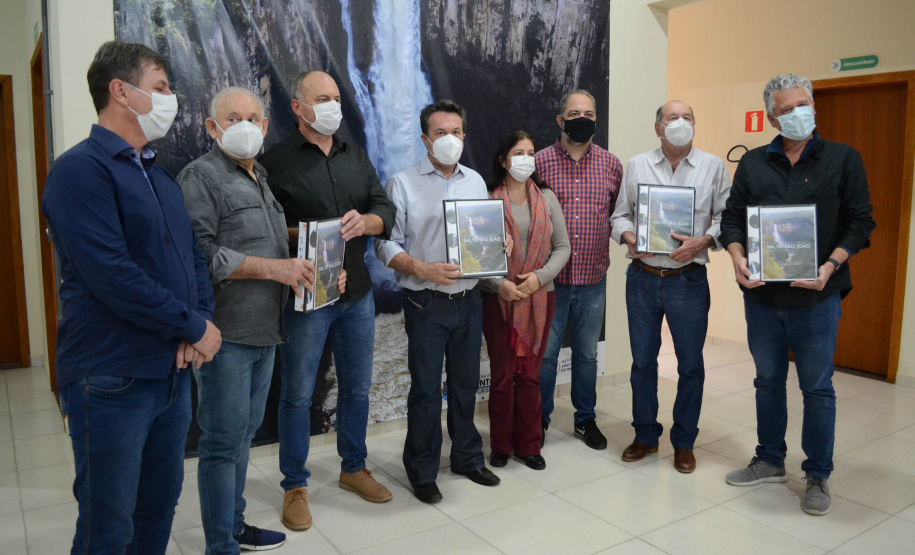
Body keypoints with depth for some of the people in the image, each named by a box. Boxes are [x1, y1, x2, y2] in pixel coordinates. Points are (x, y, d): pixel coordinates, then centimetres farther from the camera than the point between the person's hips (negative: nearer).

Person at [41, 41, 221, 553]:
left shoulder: (160, 176, 15)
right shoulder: (82, 169, -12)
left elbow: (195, 255, 14)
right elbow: (112, 275, -23)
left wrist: (201, 319, -5)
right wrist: (195, 329, -15)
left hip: (173, 372, 8)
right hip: (112, 381, -8)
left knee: (160, 509, 19)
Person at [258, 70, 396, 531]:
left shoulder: (356, 157, 12)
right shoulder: (277, 160, -5)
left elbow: (386, 209, 7)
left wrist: (366, 221, -14)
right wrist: (299, 235, -24)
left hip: (358, 292, 6)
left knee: (357, 387, 16)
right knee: (298, 394, 5)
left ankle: (354, 467, 35)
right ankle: (294, 486, 22)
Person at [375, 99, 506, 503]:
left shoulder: (475, 181, 12)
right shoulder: (403, 183, -4)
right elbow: (386, 245, -8)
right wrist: (422, 269, -22)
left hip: (469, 299, 5)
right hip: (427, 302, -4)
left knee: (466, 382, 16)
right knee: (426, 389, 3)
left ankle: (468, 458, 34)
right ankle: (422, 472, 21)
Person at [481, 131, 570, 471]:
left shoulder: (546, 197, 9)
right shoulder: (487, 198, -2)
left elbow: (562, 247, 6)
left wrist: (540, 276, -9)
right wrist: (499, 283, -16)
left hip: (539, 298, 3)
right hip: (498, 298, -2)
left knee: (530, 373, 9)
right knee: (502, 374, 5)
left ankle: (529, 445, 23)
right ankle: (500, 445, 21)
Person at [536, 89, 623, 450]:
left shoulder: (611, 165, 6)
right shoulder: (540, 162, -2)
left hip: (593, 280, 3)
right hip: (550, 279, -2)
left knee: (587, 353, 15)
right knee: (545, 352, 6)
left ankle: (585, 419, 31)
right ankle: (539, 421, 24)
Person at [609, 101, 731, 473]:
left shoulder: (713, 167, 2)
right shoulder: (636, 165, 7)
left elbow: (727, 218, 1)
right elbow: (620, 215, 9)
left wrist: (702, 242, -16)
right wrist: (628, 238, -10)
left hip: (688, 279, -1)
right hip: (643, 278, 2)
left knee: (690, 365, 7)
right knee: (642, 360, 11)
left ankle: (684, 443, 24)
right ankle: (645, 436, 27)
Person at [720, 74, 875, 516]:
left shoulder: (843, 159, 1)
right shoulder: (752, 163, 7)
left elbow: (860, 222, -3)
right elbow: (732, 218, 6)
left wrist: (830, 266, -18)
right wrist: (737, 258, -13)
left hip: (816, 297, -2)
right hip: (761, 294, 3)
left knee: (817, 387, 6)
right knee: (768, 380, 14)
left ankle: (817, 477, 21)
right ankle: (770, 462, 30)